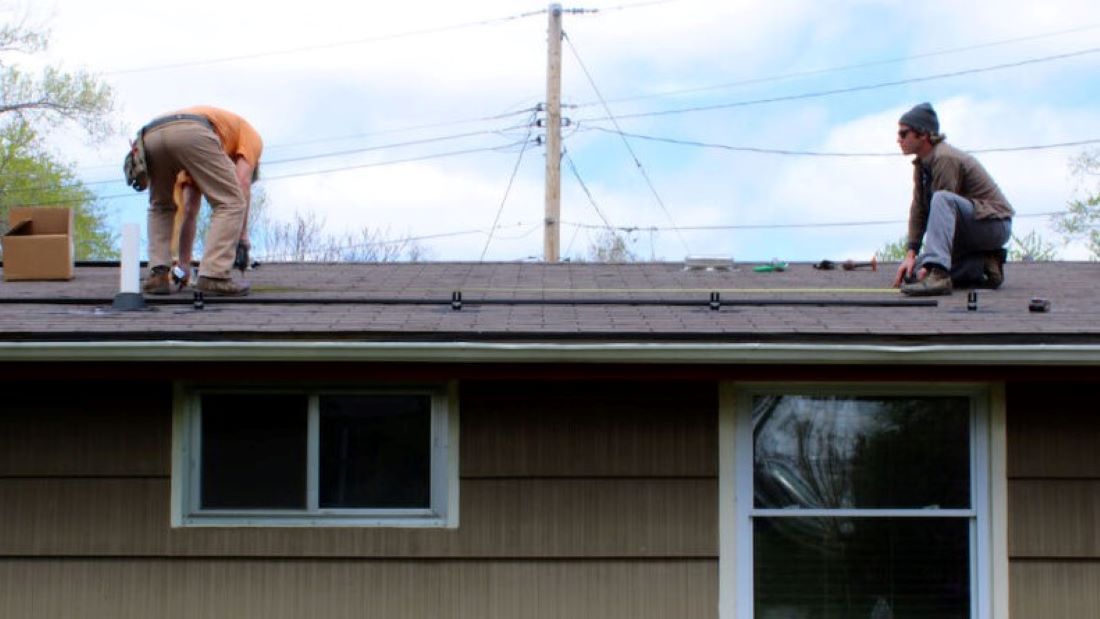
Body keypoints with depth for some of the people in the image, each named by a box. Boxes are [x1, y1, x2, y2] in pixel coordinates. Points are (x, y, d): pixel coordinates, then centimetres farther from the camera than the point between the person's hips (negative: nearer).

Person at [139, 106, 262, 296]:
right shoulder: (251, 137, 32)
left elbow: (188, 208, 42)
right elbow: (243, 182, 12)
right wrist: (241, 237, 14)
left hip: (150, 136, 6)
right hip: (190, 132, -6)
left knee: (161, 208, 29)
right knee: (230, 204, 7)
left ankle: (158, 274, 14)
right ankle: (213, 277, -4)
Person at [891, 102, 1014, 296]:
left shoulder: (945, 158, -20)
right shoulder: (921, 163, 8)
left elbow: (943, 202, -23)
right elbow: (918, 209, 7)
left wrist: (930, 265, -24)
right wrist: (911, 254, -3)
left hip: (994, 224, -10)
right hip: (969, 231, 10)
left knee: (942, 200, -37)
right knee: (912, 271, 2)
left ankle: (938, 274, -45)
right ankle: (983, 265, 1)